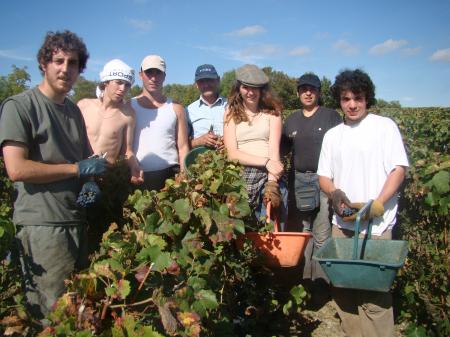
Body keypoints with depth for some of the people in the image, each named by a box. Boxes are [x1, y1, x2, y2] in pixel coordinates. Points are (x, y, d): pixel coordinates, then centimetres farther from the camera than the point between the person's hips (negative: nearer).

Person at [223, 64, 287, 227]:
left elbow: (274, 150, -2)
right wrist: (266, 162, -12)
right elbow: (232, 153, 0)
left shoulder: (272, 112, 8)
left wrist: (272, 184, -17)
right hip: (240, 178, 1)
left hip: (268, 177, -1)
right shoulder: (231, 112, 9)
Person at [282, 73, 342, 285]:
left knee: (322, 236, -5)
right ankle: (302, 279, 19)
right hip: (298, 181, 4)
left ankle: (321, 281, 6)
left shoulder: (331, 116, 4)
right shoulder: (292, 120, 15)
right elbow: (283, 150, 17)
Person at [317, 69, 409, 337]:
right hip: (342, 222, 5)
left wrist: (377, 205, -16)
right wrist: (335, 194, -9)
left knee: (374, 289, -7)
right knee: (343, 285, 7)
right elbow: (324, 176, 13)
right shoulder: (332, 135, 13)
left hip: (376, 224, -4)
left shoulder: (384, 126, 1)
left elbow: (399, 168, -4)